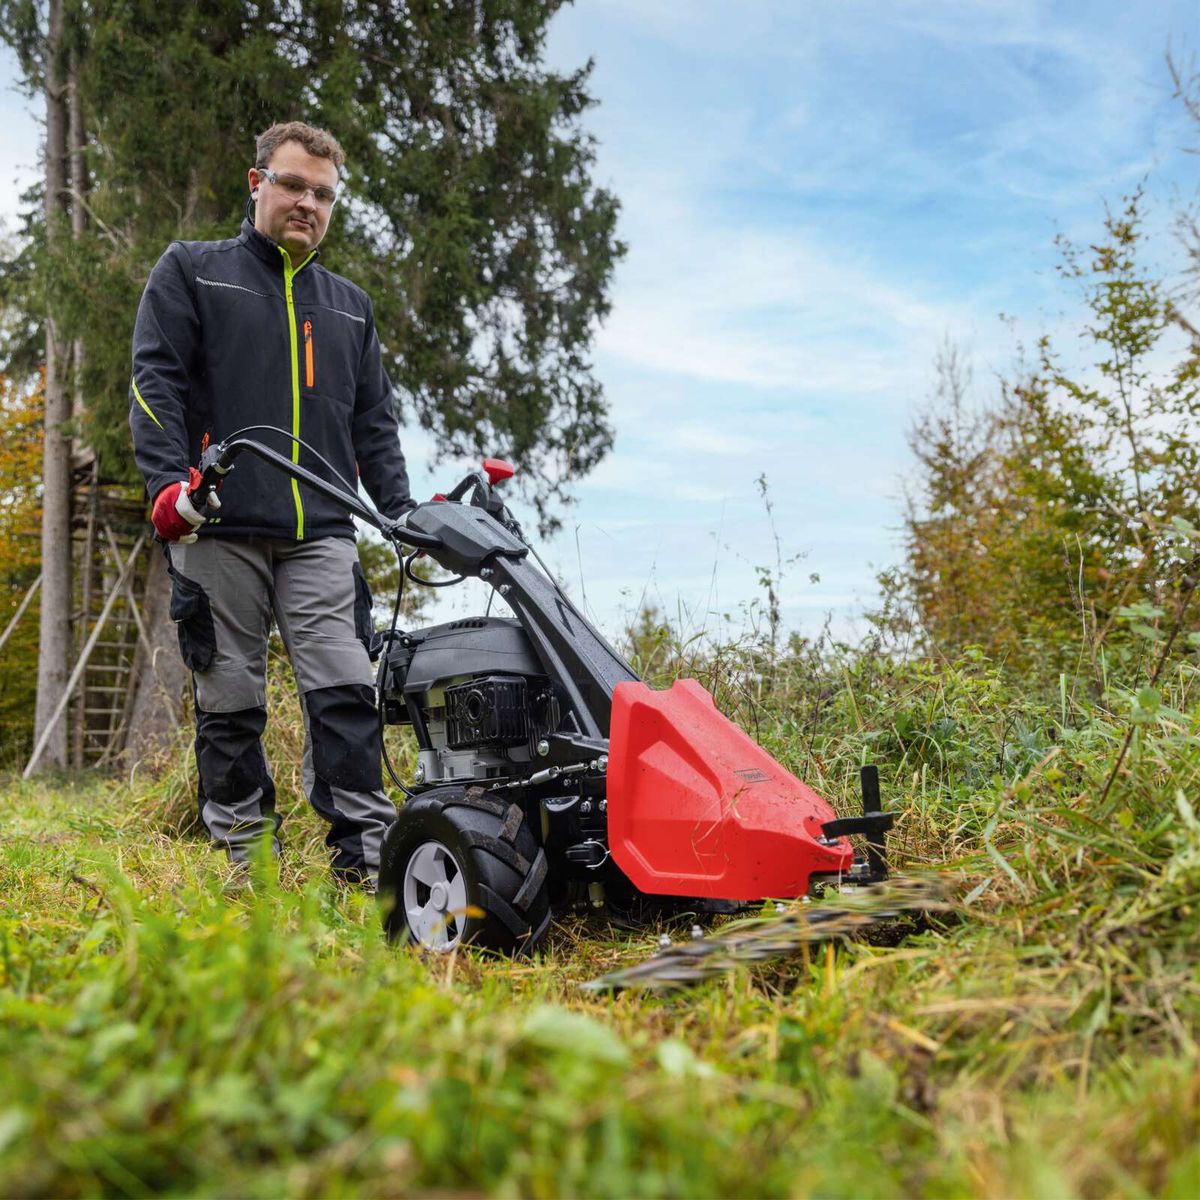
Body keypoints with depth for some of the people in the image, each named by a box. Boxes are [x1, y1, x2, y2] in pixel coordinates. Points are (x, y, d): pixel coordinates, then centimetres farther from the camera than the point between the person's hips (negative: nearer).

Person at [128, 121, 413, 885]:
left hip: (322, 534, 2)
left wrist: (403, 513, 8)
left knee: (346, 691, -8)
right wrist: (169, 480, -14)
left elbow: (375, 423, 20)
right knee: (231, 699, 3)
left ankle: (367, 856, -5)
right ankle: (243, 862, 13)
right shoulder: (191, 271, 12)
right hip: (219, 529, -2)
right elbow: (156, 381, 1)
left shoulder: (351, 306, 22)